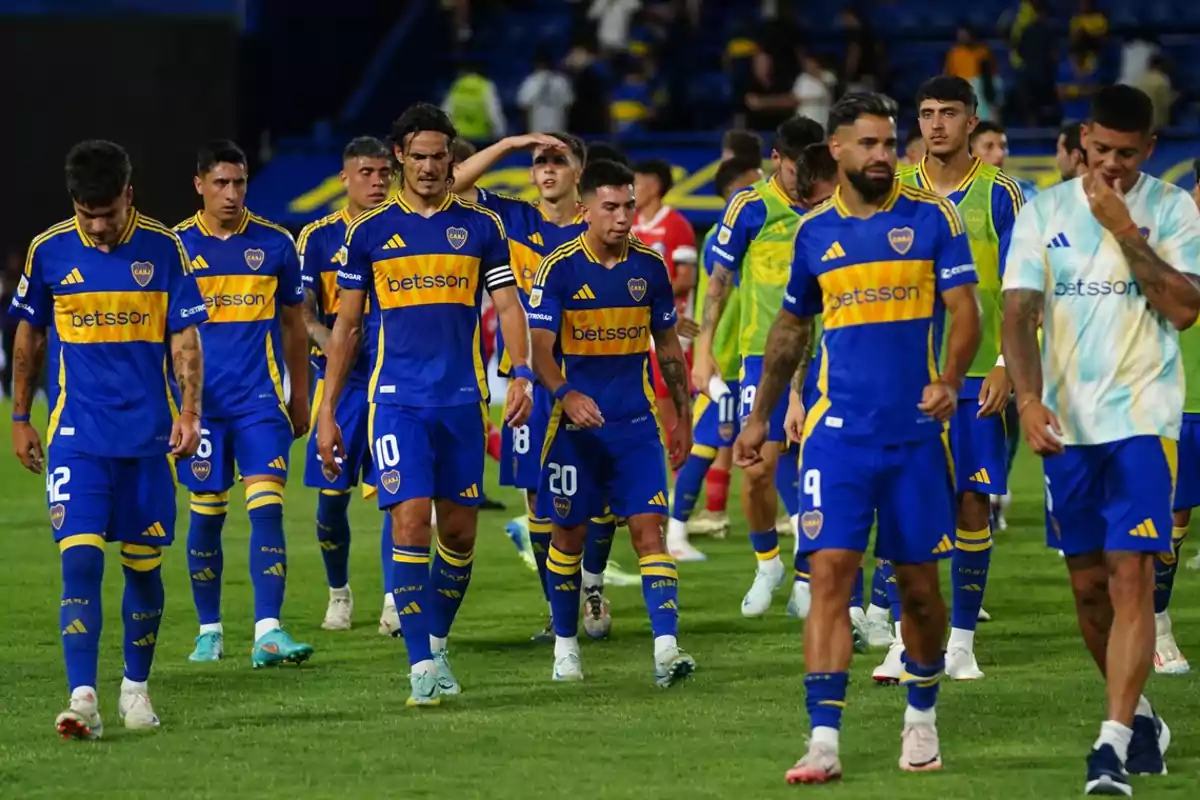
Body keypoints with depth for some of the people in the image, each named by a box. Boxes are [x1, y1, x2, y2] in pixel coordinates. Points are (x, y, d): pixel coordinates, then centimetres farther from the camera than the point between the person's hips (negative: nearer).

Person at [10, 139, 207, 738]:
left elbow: (185, 337, 2)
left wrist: (189, 409, -9)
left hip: (149, 436, 1)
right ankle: (82, 697, -18)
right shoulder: (49, 251, 0)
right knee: (80, 561, -13)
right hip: (77, 436, -1)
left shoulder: (163, 249, -1)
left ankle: (135, 686, 25)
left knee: (143, 566, 8)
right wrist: (20, 418, 12)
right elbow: (29, 339, 11)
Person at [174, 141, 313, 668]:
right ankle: (209, 630, 18)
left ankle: (268, 631, -17)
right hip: (201, 401, 0)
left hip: (261, 399, 0)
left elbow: (293, 324, 12)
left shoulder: (275, 244, 4)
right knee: (206, 515, 5)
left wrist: (300, 397, 12)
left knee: (267, 508, -11)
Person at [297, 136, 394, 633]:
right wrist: (328, 340, -18)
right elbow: (303, 311, 0)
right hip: (340, 380, 0)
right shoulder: (319, 237, 3)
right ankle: (339, 592, 21)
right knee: (332, 495, 3)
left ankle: (394, 599, -4)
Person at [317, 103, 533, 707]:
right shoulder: (369, 232, 5)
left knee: (459, 531, 6)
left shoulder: (480, 226, 6)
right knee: (410, 521, -13)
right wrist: (327, 412, 6)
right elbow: (346, 324, 10)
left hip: (463, 401, 2)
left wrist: (521, 374, -14)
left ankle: (438, 642, 25)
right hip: (398, 400, -2)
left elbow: (507, 306, 4)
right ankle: (421, 663, -13)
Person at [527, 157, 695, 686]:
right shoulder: (559, 268, -7)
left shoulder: (649, 266, 3)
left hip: (637, 424, 2)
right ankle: (565, 644, 25)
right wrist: (565, 394, -32)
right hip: (576, 422, -2)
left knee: (648, 527, -10)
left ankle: (667, 648, -20)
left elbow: (668, 346, 14)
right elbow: (540, 345, -13)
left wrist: (683, 416, 14)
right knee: (569, 533, 8)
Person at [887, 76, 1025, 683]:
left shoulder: (998, 195, 1)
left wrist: (1005, 366, -9)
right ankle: (907, 638, 1)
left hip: (977, 375, -1)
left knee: (973, 504, 0)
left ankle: (961, 640, 9)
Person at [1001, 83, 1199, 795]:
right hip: (1067, 422, 3)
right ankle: (1139, 715, 30)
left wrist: (1124, 230, -16)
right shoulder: (1045, 211, 5)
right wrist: (1029, 398, -16)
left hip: (1143, 419, -3)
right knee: (1089, 585, 10)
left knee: (1130, 578, -13)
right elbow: (1019, 312, -2)